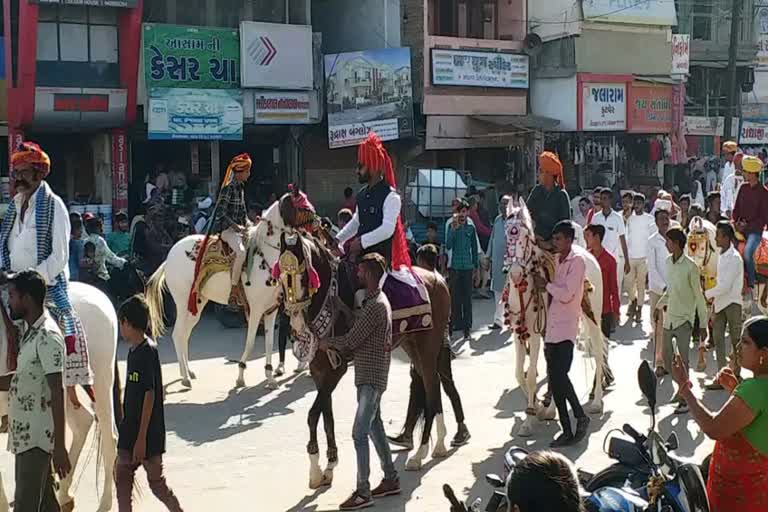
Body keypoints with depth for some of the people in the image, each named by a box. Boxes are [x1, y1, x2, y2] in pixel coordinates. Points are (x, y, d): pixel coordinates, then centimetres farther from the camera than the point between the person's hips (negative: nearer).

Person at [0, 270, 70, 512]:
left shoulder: (47, 336, -17)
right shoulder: (31, 333, 12)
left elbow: (57, 394, -21)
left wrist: (59, 446, -23)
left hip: (36, 437, -9)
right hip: (26, 435, 9)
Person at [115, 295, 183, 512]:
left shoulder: (147, 351, -19)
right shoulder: (134, 350, 8)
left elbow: (150, 396, -21)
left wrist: (142, 438, -21)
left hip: (148, 434, -9)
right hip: (131, 430, 9)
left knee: (156, 481, 3)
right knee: (121, 476, 10)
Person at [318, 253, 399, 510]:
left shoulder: (375, 305, -21)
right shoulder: (375, 300, 12)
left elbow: (351, 341, -19)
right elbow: (358, 337, 20)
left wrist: (328, 343, -3)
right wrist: (336, 345, 9)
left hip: (371, 377, -10)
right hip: (368, 375, 10)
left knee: (360, 433, -9)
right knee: (374, 427, 18)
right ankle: (391, 479, 28)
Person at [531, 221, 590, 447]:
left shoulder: (577, 261, -8)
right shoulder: (556, 260, 15)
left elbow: (567, 294, -15)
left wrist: (545, 284, -6)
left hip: (566, 328, -8)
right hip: (552, 328, 8)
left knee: (560, 375, -17)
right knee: (554, 380, 6)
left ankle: (580, 417, 2)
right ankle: (566, 431, 12)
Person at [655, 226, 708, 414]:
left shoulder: (690, 267, -15)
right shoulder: (668, 262, 5)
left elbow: (699, 297, -11)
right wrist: (659, 305, 10)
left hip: (684, 320, -7)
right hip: (669, 319, 7)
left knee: (683, 361, -2)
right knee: (667, 359, 10)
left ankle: (685, 400, 8)